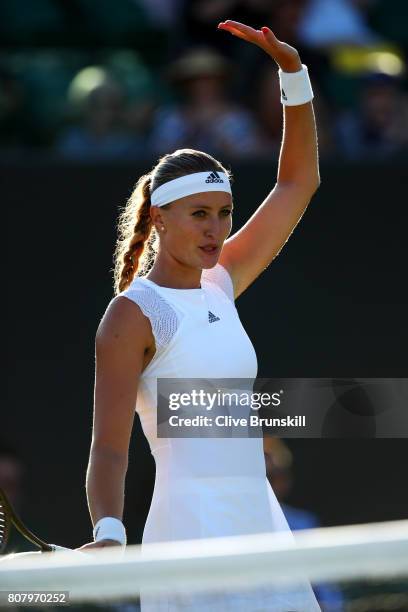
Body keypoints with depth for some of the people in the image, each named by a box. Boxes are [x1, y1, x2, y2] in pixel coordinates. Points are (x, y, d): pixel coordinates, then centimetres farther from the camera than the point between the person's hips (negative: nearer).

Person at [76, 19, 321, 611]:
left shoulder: (219, 286, 14)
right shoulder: (131, 314, -6)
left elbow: (298, 184, 20)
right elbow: (108, 448, -13)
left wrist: (293, 69, 11)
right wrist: (108, 534, -31)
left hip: (261, 527, 8)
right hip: (194, 535, -8)